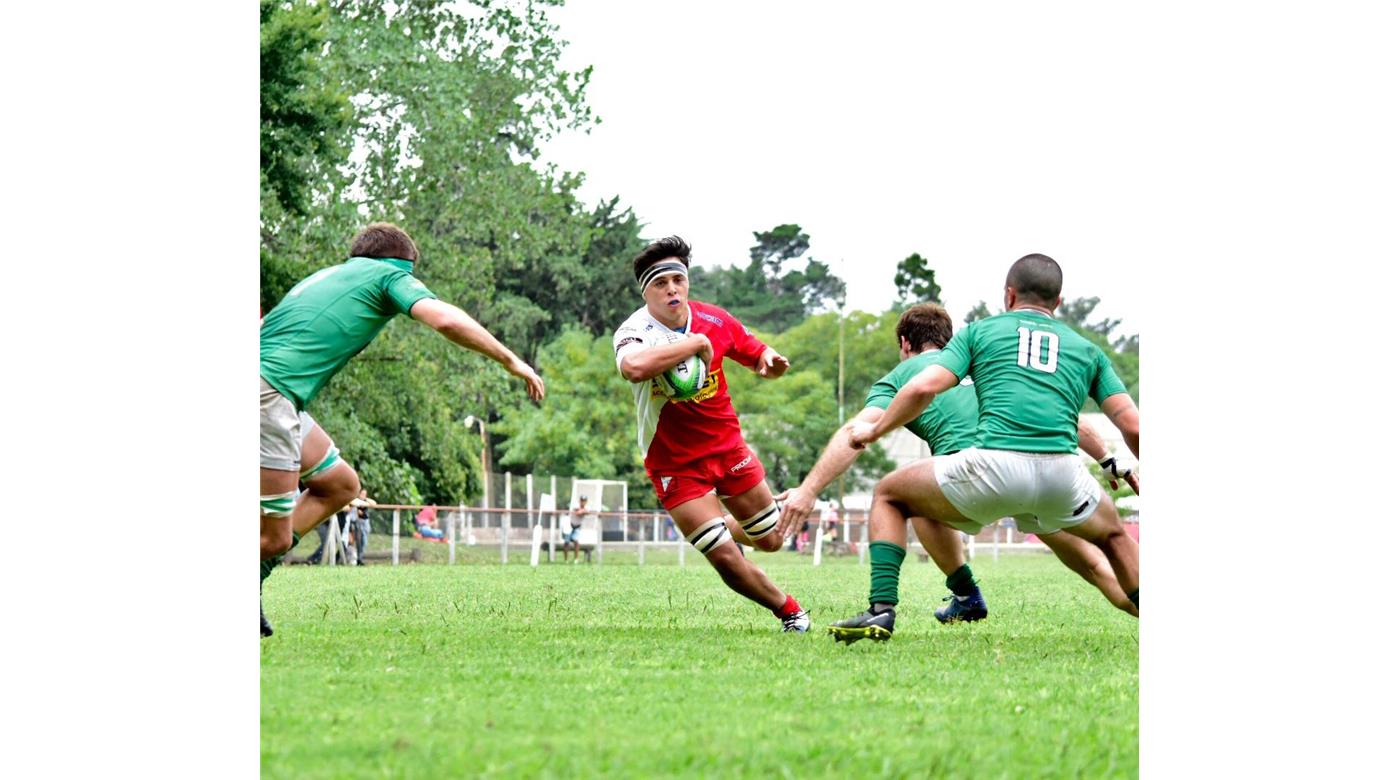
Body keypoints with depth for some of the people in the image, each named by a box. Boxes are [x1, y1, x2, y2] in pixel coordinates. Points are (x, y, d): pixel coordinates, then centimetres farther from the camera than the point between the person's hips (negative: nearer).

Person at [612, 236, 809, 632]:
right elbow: (634, 366, -50)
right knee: (725, 559, -11)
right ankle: (789, 610, 13)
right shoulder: (634, 331, -24)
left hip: (728, 446, 5)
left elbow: (758, 355, 10)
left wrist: (770, 362, -15)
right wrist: (696, 343, -40)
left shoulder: (715, 320, -7)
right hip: (675, 463, -5)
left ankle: (729, 529, 50)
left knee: (770, 540, 15)